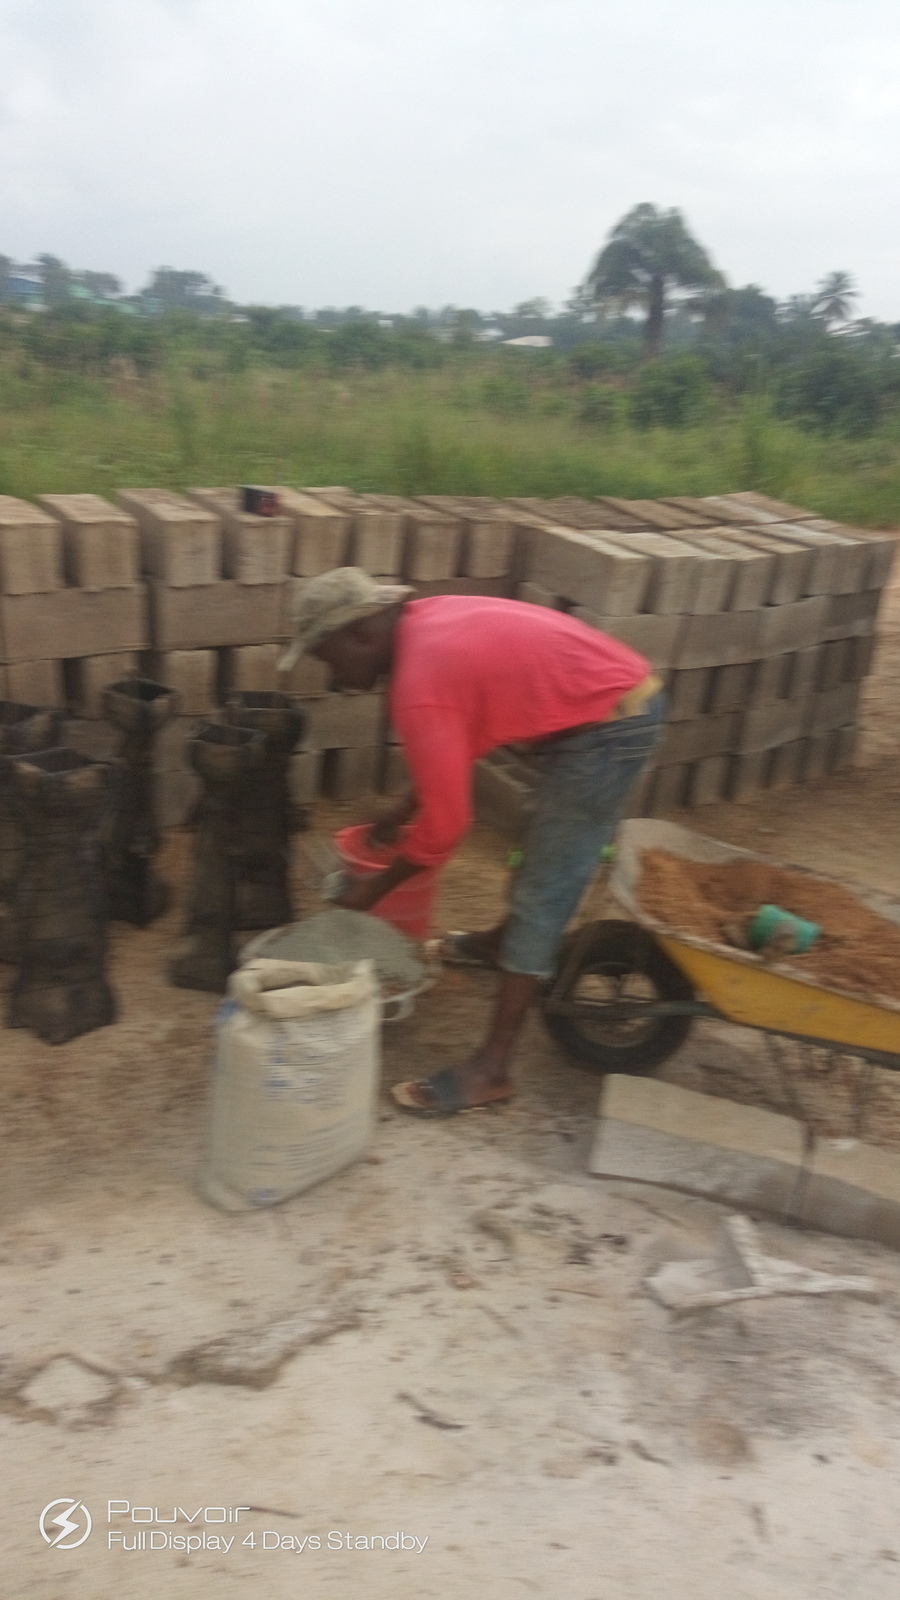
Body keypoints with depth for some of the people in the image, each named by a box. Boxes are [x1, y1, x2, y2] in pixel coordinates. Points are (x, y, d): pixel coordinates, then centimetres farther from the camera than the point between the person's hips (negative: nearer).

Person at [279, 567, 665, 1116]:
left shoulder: (418, 687, -21)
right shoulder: (426, 622, 7)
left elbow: (445, 822, -16)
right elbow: (453, 753, 20)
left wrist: (377, 886, -3)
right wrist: (403, 810, 23)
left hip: (608, 725, -10)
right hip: (626, 696, 10)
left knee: (543, 891, -6)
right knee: (548, 856, 28)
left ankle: (491, 1069, 1)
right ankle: (505, 943, 51)